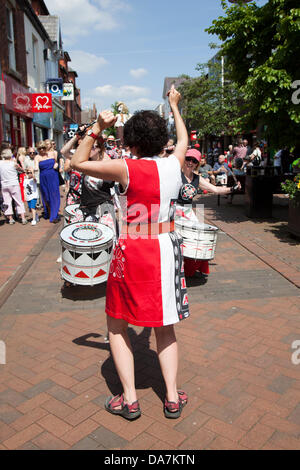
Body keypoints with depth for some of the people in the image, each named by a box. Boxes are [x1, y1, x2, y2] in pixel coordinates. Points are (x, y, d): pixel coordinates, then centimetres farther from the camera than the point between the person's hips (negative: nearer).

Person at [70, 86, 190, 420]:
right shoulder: (174, 165, 0)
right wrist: (174, 105, 37)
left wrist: (97, 128, -3)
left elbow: (77, 163, -3)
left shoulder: (127, 168, -13)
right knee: (164, 328, 18)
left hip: (133, 252, -4)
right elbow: (184, 140, 23)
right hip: (167, 249, 5)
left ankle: (129, 399, 17)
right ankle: (172, 398, 23)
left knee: (117, 326, 15)